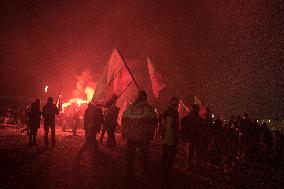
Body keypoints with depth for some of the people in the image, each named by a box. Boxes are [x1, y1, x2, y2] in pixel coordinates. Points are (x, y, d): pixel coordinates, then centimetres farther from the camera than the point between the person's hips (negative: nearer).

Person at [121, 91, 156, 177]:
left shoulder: (130, 107, 2)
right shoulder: (148, 108, -6)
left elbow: (124, 120, 4)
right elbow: (152, 122, -5)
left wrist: (124, 132, 12)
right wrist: (151, 134, 3)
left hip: (131, 135, 2)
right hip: (144, 136, -2)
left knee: (130, 153, 13)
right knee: (144, 154, 11)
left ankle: (128, 171, 17)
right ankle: (145, 171, 15)